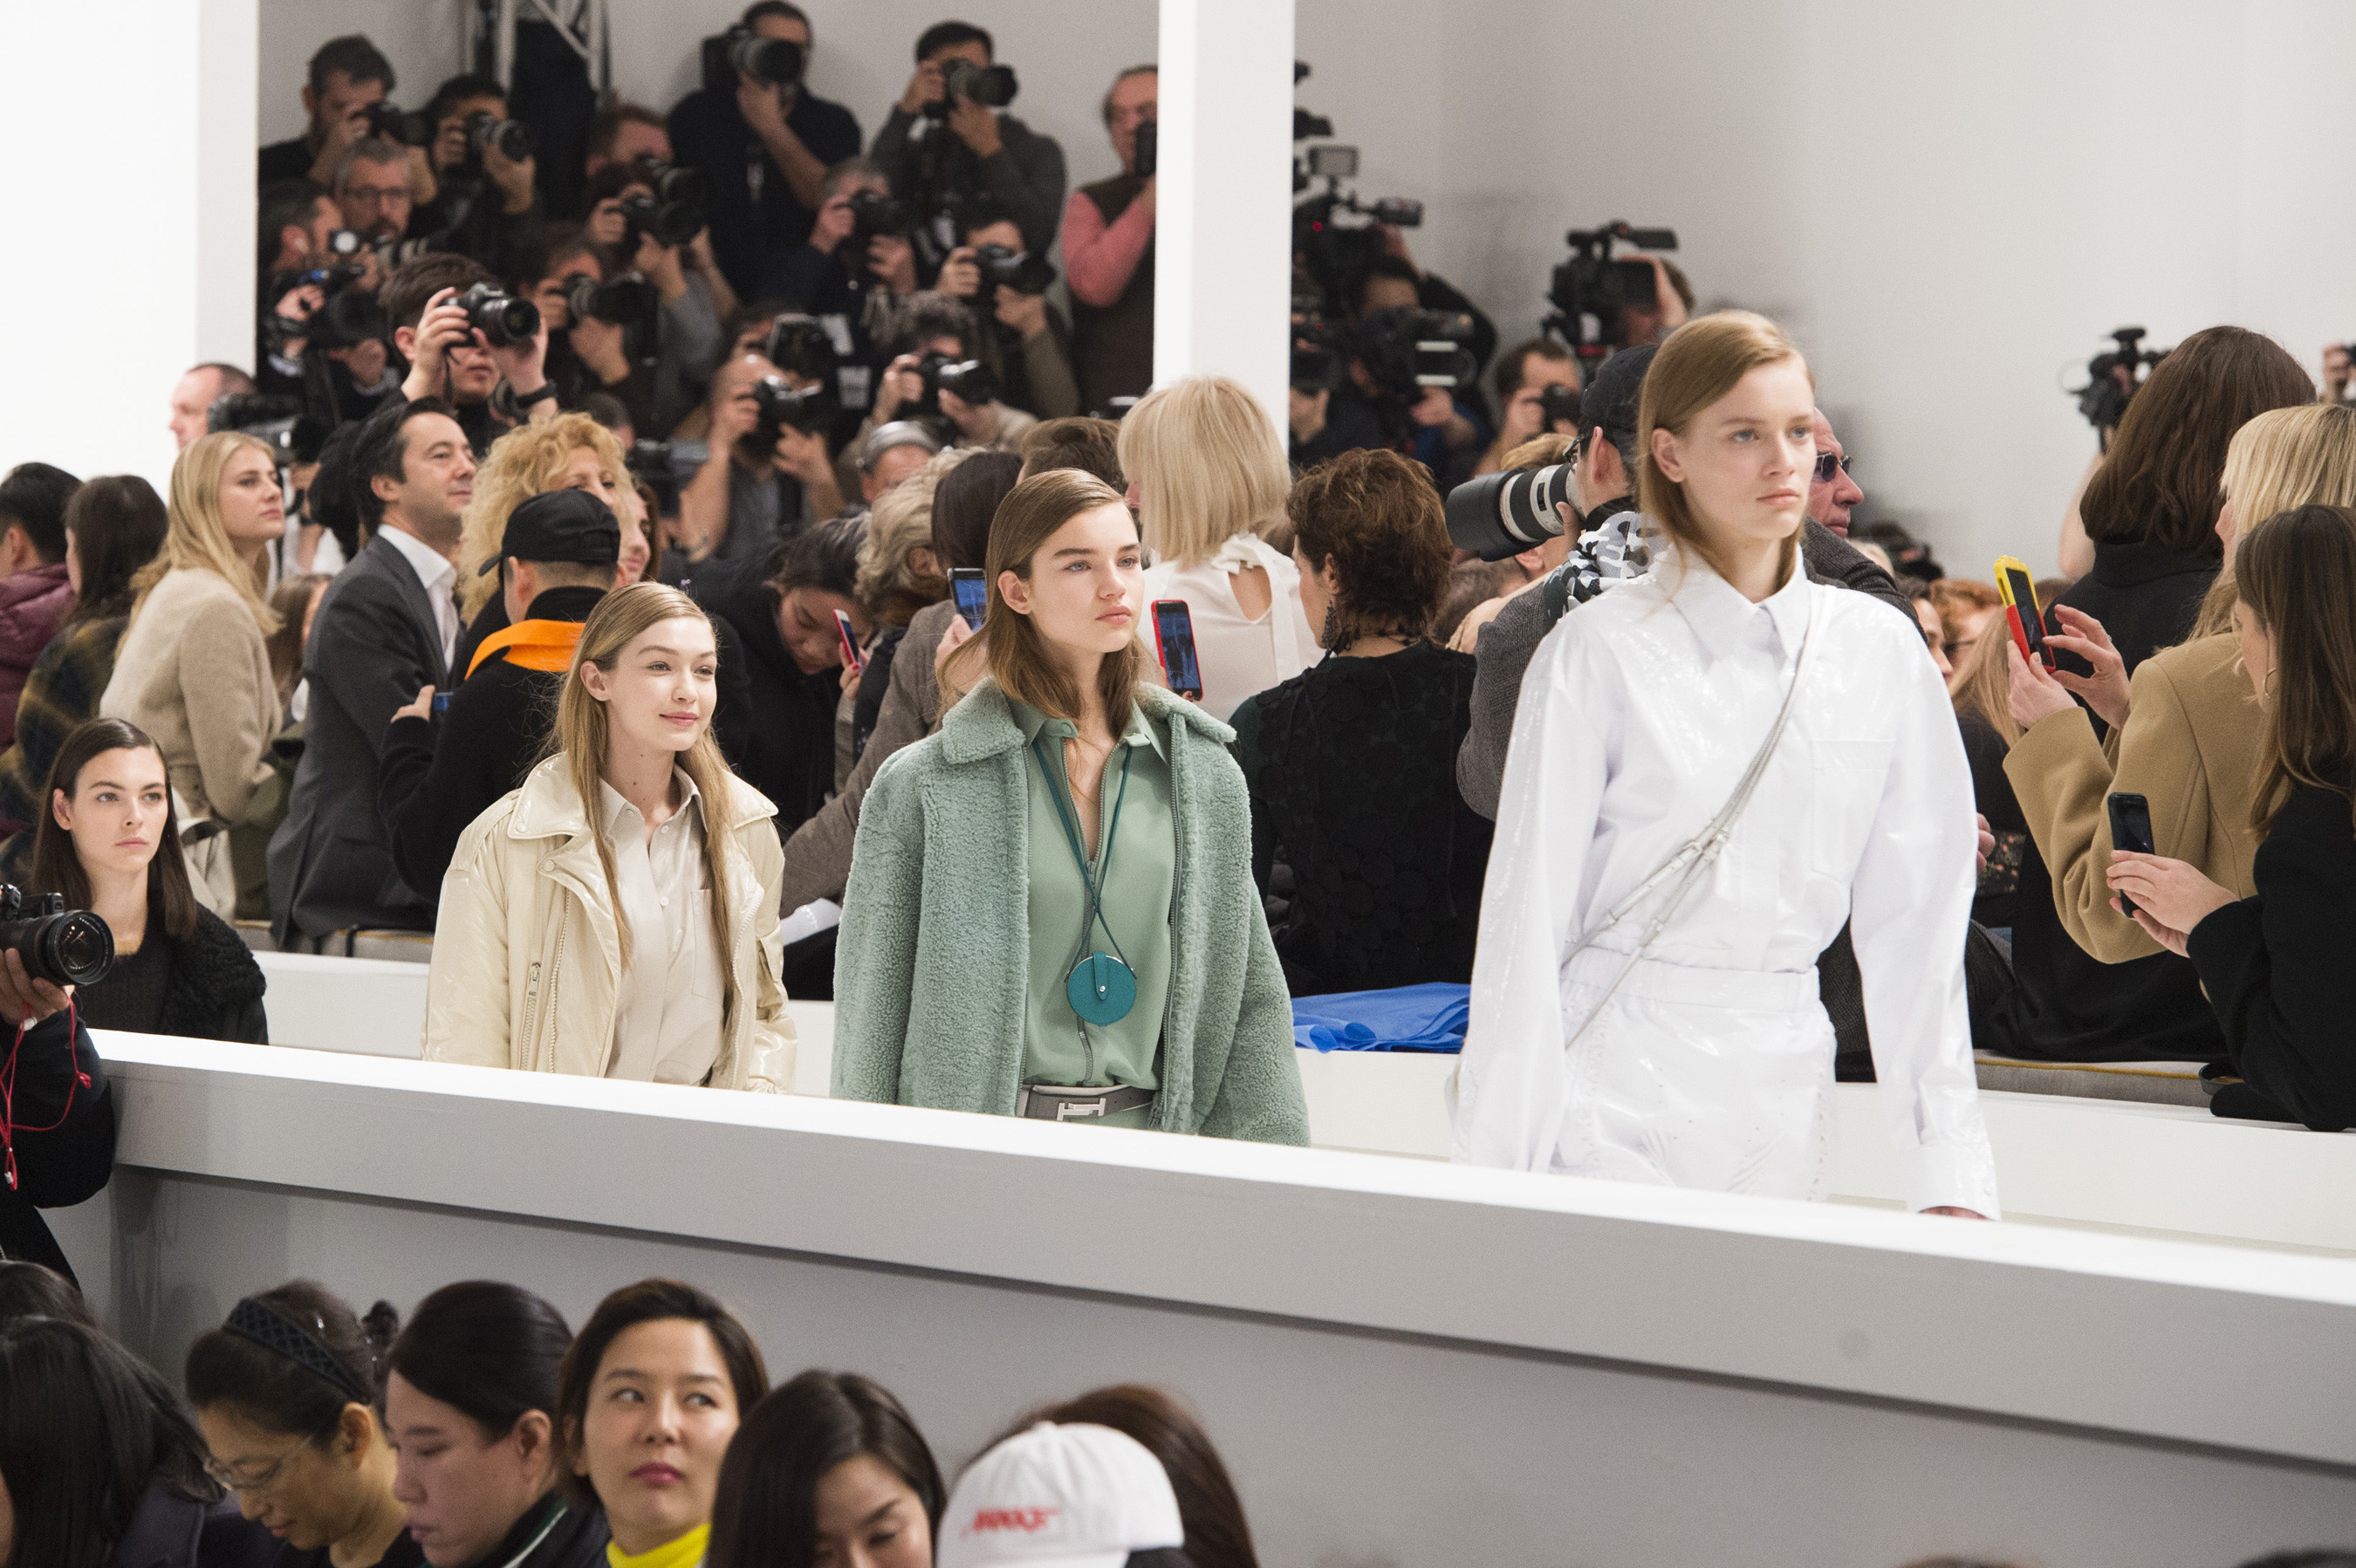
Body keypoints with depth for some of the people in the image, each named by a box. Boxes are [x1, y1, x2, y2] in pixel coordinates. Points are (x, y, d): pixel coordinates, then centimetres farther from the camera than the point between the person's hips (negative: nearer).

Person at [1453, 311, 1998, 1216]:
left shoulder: (1879, 650, 7)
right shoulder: (1600, 651, -3)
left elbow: (1916, 921, 7)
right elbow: (1527, 914, -2)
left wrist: (1948, 1173, 1)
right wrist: (1496, 1166, -7)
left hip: (1782, 1102, 3)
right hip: (1611, 1094, -3)